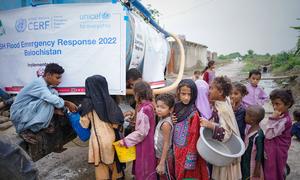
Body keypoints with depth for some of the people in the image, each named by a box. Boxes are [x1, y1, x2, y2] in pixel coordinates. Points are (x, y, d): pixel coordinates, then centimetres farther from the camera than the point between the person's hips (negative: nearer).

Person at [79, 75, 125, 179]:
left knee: (101, 164, 15)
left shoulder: (88, 103, -11)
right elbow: (117, 122, -7)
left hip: (97, 138, -2)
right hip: (110, 137, 2)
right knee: (112, 160, 21)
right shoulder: (109, 101, -8)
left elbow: (85, 124, -3)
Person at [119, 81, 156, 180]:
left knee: (143, 168, 10)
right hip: (145, 141, 9)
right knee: (145, 166, 24)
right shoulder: (148, 105, 2)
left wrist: (125, 140, -19)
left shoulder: (144, 110, -26)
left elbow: (141, 132, -25)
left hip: (144, 144, -9)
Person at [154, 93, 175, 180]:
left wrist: (161, 163, -20)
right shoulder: (162, 119, 0)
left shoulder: (166, 124, -25)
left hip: (164, 157, -8)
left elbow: (166, 144, -23)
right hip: (160, 155, 8)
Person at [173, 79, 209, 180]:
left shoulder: (194, 114, -20)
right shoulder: (177, 108, 1)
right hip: (177, 153, 7)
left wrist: (189, 161, -17)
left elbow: (194, 139, -18)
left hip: (187, 155, -6)